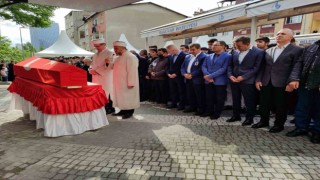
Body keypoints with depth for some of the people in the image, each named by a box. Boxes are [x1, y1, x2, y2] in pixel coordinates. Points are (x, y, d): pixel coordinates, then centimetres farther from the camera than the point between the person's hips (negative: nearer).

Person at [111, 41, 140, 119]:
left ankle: (129, 112, 11)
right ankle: (123, 111, 24)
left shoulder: (130, 57, -15)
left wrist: (131, 83, -25)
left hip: (126, 83, -9)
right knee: (121, 98, 14)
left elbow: (132, 71, -21)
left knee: (128, 98, 1)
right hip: (119, 83, 9)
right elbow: (114, 68, 22)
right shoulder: (118, 58, 14)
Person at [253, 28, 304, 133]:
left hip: (282, 84, -4)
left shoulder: (297, 50, -1)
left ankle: (279, 125, 25)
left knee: (280, 106, 7)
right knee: (264, 104, 10)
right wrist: (258, 80, 4)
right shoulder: (269, 51, 14)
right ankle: (264, 121, 28)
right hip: (266, 83, 5)